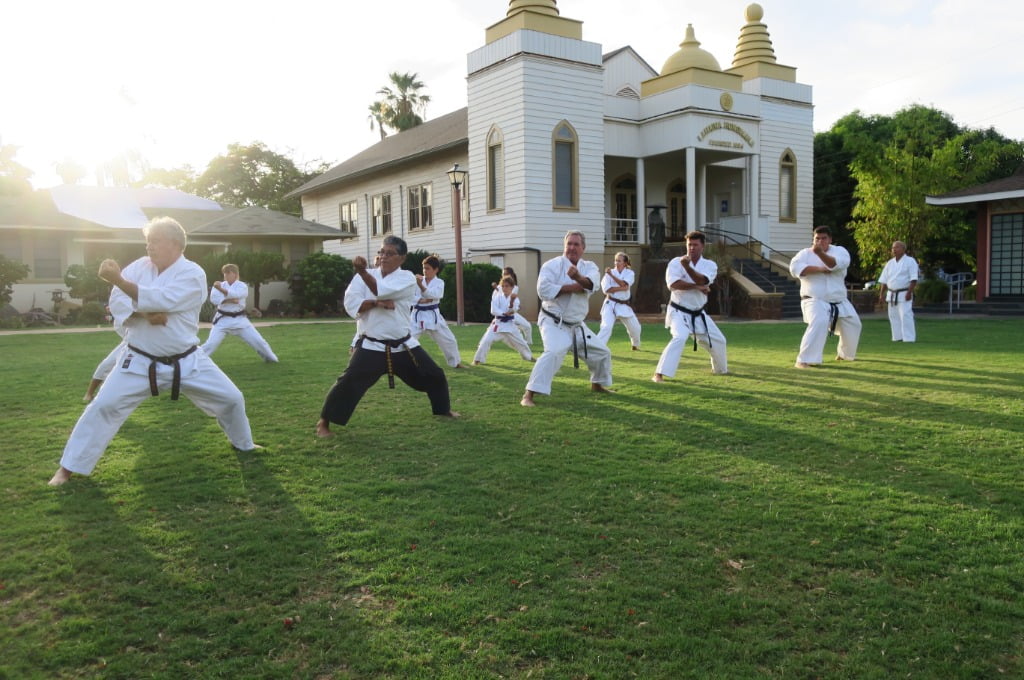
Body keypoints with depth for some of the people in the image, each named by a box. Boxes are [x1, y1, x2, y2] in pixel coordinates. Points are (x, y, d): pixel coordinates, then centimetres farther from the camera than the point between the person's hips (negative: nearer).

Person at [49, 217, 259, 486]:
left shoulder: (192, 274, -14)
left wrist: (119, 280, -34)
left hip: (186, 361, -1)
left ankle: (244, 444, 30)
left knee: (231, 399, 3)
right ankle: (68, 468, 8)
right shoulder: (140, 266, 0)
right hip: (140, 360, 2)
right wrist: (144, 313, -26)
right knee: (103, 406, -6)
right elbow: (117, 303, -7)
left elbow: (163, 300, -29)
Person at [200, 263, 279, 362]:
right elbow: (214, 299, -17)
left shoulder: (242, 286, -6)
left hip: (239, 319, 0)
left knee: (257, 340, 3)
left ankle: (270, 358, 23)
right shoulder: (220, 285, 0)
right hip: (223, 319, 0)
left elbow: (235, 295, -28)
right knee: (212, 343, -10)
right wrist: (230, 300, -24)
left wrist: (221, 289, -42)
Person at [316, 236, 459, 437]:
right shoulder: (364, 276, 1)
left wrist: (362, 272, -38)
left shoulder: (407, 278, -6)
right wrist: (377, 303, -23)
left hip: (403, 345, 1)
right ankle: (324, 421, 0)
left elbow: (382, 290, -25)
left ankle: (444, 409, 37)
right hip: (371, 346, -1)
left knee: (434, 375, 10)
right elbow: (351, 305, -11)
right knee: (349, 382, -15)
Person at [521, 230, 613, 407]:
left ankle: (597, 384, 44)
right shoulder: (553, 264, -12)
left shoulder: (588, 266, 1)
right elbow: (544, 289, -25)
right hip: (554, 323, -6)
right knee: (554, 352, -31)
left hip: (576, 325, 7)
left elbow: (592, 283, -22)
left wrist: (578, 277, -44)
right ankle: (528, 395, -29)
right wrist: (570, 288, -23)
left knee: (602, 352, 16)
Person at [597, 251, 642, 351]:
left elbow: (624, 284, -19)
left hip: (623, 305, 3)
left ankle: (636, 345, 43)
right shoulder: (610, 272, -5)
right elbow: (606, 289, -16)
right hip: (610, 304, -3)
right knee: (606, 327, -21)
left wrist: (611, 275, -23)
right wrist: (622, 288, -20)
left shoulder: (629, 273, -1)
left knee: (635, 327, 14)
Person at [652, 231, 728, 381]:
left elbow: (702, 281, -22)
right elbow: (673, 284, -25)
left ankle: (720, 369, 45)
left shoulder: (710, 265, -2)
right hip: (679, 312, -5)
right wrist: (697, 287, -22)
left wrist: (687, 266, -36)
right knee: (680, 338, -31)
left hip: (698, 314, 5)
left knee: (718, 340, 17)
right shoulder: (676, 262, -11)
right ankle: (659, 374, -30)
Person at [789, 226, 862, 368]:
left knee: (853, 325, 18)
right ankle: (804, 360, -29)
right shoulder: (806, 253, -3)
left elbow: (838, 264, -24)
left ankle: (845, 354, 47)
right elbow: (795, 268, -20)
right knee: (819, 323, -32)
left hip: (839, 301, 5)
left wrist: (821, 253, -41)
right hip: (815, 300, -5)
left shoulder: (839, 250, -2)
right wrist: (819, 269, -25)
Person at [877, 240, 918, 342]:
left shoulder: (910, 261, -5)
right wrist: (882, 294, 9)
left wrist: (909, 292, -20)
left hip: (904, 295, -6)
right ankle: (897, 337, 17)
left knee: (906, 316, -11)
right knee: (894, 316, 8)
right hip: (892, 295, 6)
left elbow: (913, 279, -12)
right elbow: (884, 280, 15)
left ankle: (909, 338, -9)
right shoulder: (890, 263, 13)